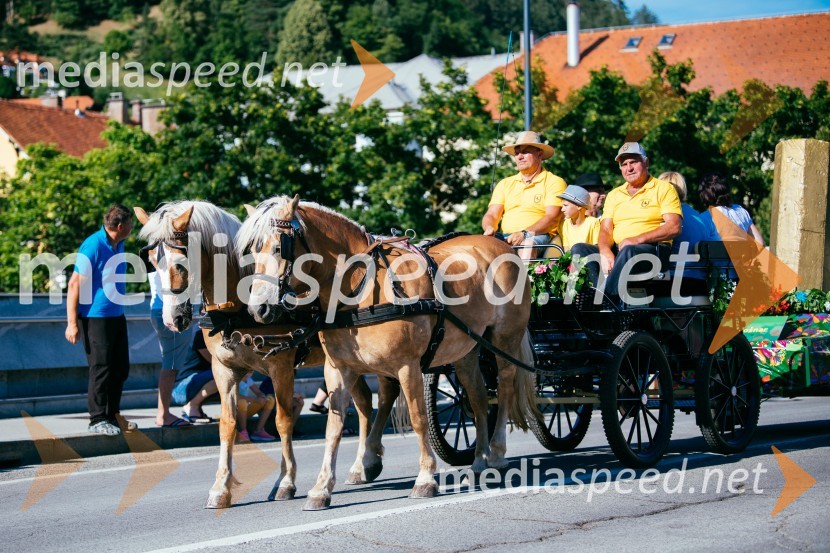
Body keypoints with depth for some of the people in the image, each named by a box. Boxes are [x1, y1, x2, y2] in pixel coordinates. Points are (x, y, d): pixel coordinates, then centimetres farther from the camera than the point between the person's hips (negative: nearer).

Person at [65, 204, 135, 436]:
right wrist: (72, 323, -20)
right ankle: (98, 419, 6)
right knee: (101, 369, -3)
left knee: (120, 369, 12)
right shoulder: (93, 246, -17)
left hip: (117, 316, 9)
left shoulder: (119, 245, 10)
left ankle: (112, 415, 24)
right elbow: (75, 284, -18)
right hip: (95, 318, -9)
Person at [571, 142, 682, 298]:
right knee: (579, 249, -21)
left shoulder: (664, 189, 7)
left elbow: (674, 227, -5)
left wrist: (637, 240, -16)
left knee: (629, 251, -39)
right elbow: (605, 229, 12)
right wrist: (605, 252, -13)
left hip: (652, 249, -5)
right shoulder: (614, 195, 23)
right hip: (616, 250, 5)